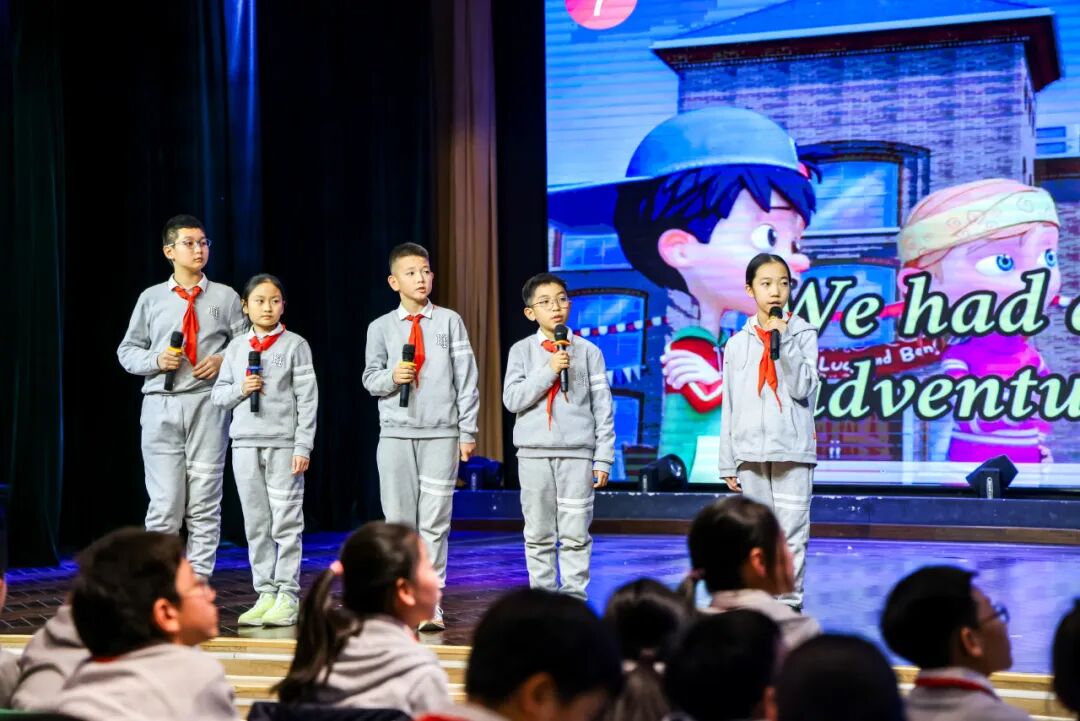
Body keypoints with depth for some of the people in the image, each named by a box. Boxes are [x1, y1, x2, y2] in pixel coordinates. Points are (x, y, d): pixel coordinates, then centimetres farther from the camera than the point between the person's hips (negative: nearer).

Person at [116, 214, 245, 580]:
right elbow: (127, 350, 12)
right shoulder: (151, 298, 10)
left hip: (208, 404, 0)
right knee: (164, 502, -4)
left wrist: (223, 360, -8)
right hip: (161, 405, 0)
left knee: (204, 502, 1)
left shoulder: (226, 297, 8)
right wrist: (155, 360, -6)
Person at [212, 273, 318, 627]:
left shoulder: (294, 345, -1)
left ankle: (287, 595, 2)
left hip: (284, 444, -4)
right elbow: (219, 394, 14)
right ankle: (265, 593, 13)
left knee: (286, 521, -2)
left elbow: (307, 398, -4)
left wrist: (303, 447, -9)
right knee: (256, 524, 7)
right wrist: (240, 390, -8)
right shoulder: (236, 348, 10)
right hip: (245, 443, 4)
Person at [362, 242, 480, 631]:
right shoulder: (381, 328, 7)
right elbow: (370, 378, 10)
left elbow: (466, 378, 4)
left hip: (441, 435, -1)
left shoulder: (450, 322, 4)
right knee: (398, 518, 3)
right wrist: (391, 376, -12)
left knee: (434, 520, -2)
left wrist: (467, 431, 1)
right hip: (396, 434, 1)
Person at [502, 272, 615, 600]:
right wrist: (548, 371, -15)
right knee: (539, 534, 6)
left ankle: (574, 599, 5)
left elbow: (602, 407, 3)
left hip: (577, 453, -1)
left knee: (575, 534, -1)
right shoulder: (522, 351, 5)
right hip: (534, 453, 1)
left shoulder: (588, 351, 3)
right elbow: (512, 399, -6)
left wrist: (603, 459, -1)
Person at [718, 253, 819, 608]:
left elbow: (803, 388, -7)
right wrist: (728, 463, 8)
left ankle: (790, 604, 0)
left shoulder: (803, 334, 4)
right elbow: (730, 407, 10)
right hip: (750, 454, 2)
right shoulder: (737, 345, 9)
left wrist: (783, 340, -13)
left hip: (792, 452, -2)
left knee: (792, 533, -6)